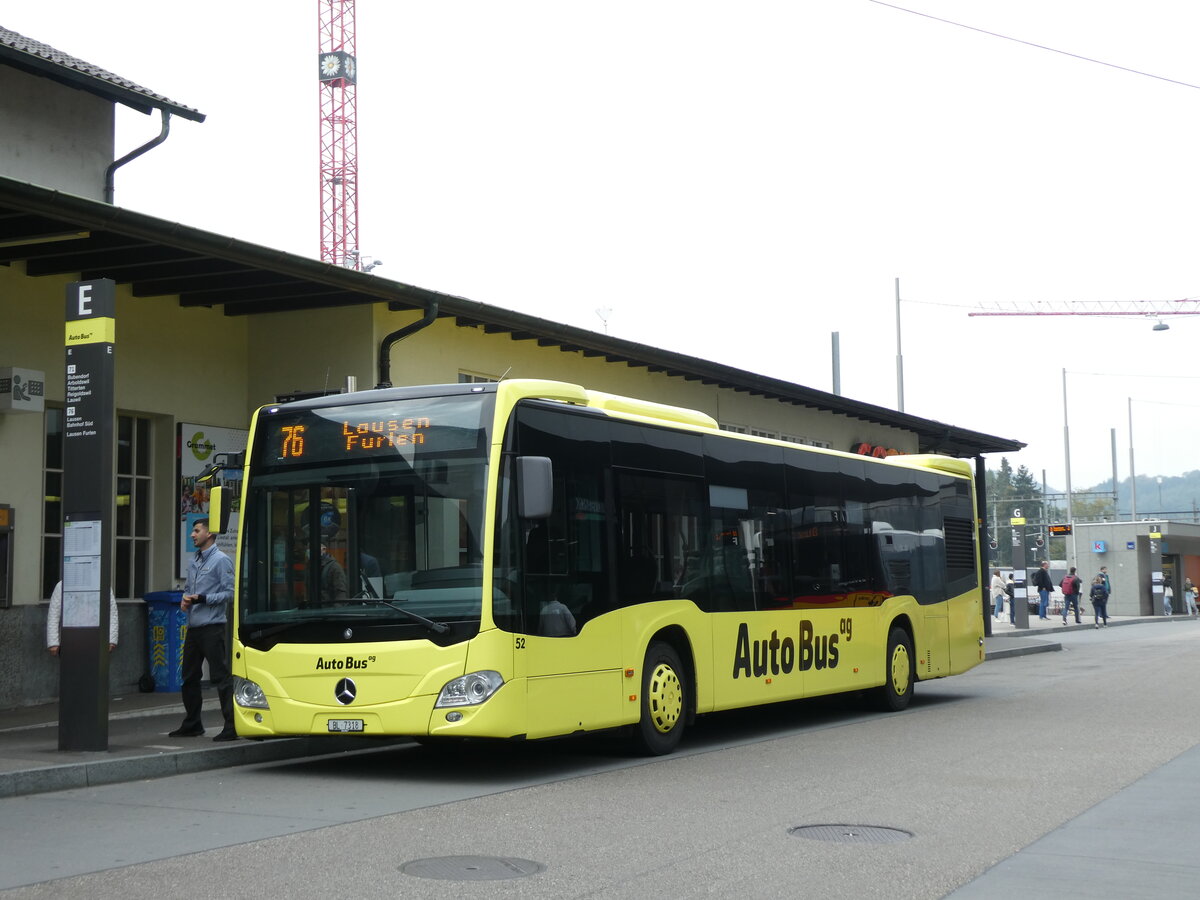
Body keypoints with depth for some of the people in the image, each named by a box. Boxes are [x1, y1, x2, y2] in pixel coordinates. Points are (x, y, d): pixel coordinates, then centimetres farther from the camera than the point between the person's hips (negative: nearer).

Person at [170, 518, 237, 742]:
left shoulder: (221, 560, -7)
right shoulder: (194, 561, 17)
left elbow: (230, 592, -12)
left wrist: (202, 599, -19)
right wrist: (185, 600, 3)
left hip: (212, 627, -9)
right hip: (193, 627, 9)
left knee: (220, 676, -9)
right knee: (189, 677, 15)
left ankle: (232, 727, -7)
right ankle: (192, 725, 27)